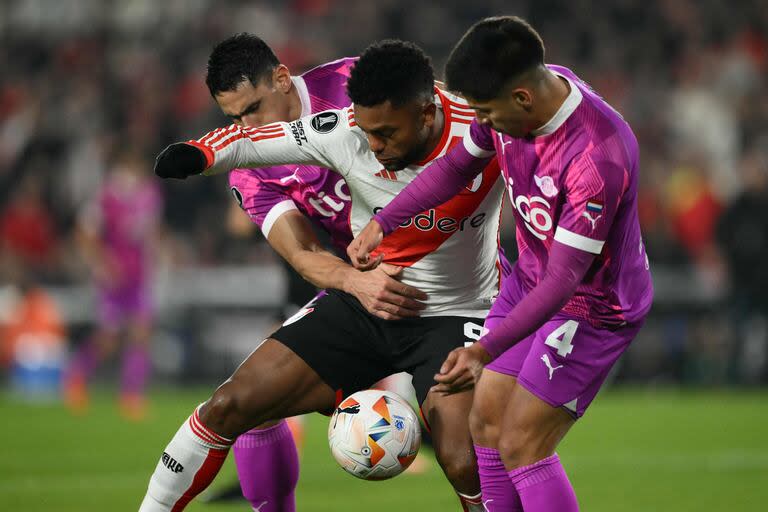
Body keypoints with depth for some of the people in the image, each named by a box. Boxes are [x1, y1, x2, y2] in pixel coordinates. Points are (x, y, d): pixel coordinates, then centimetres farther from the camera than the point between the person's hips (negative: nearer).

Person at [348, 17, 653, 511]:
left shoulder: (599, 157, -37)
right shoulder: (513, 101, -13)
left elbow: (563, 280, -34)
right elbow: (457, 165, 7)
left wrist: (484, 352, -39)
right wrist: (383, 222, -1)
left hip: (592, 308, -8)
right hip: (530, 280, 8)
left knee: (521, 447, -10)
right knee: (487, 419, 8)